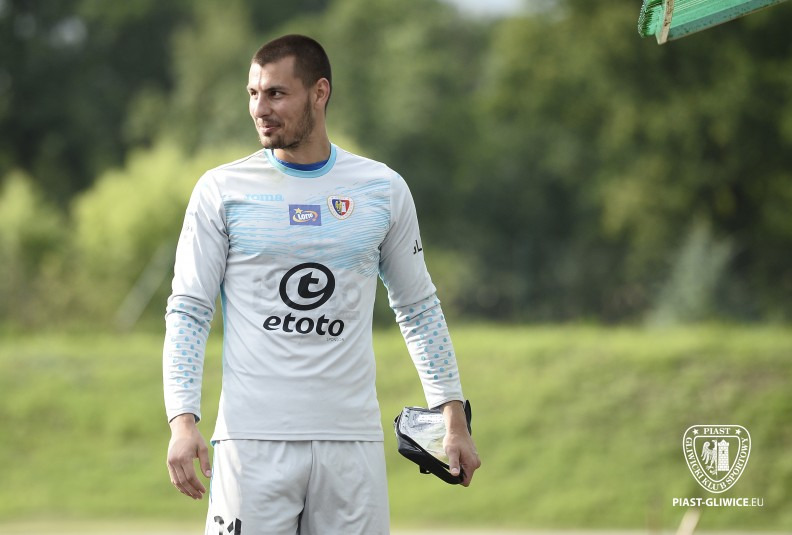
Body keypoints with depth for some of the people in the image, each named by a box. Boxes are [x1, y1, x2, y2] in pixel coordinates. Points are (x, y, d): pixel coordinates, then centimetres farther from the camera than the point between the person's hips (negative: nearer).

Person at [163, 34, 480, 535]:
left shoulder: (383, 189, 7)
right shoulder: (222, 189, 2)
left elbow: (419, 308, 16)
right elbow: (188, 311, 1)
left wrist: (454, 416, 11)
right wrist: (183, 420, -12)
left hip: (352, 439, 2)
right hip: (254, 436, -2)